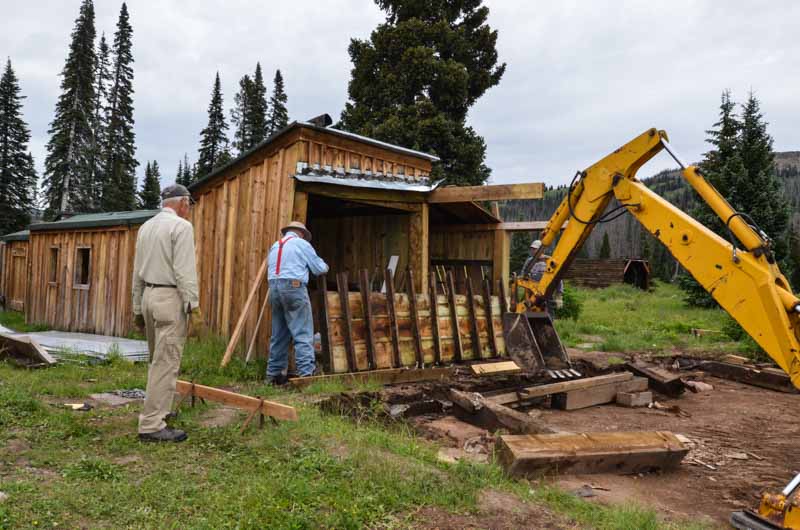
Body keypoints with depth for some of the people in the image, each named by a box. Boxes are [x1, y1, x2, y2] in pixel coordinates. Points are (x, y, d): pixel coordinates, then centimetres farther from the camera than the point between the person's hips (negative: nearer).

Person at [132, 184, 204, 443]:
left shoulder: (146, 227, 15)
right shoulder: (181, 226, -9)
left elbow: (137, 272, 17)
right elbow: (185, 271, -17)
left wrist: (138, 309, 21)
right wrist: (194, 307, -15)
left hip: (148, 296, 9)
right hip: (170, 298, -9)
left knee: (158, 361, 20)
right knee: (166, 363, -5)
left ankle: (157, 409, 32)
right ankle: (152, 425, -4)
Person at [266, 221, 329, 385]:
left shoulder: (274, 246, 22)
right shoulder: (302, 244, 4)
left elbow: (273, 269, 21)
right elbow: (319, 269, 5)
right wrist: (325, 266, 27)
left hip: (274, 288, 7)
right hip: (294, 287, -6)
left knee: (278, 335, 13)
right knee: (303, 334, -7)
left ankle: (274, 374, 17)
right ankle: (306, 373, -13)